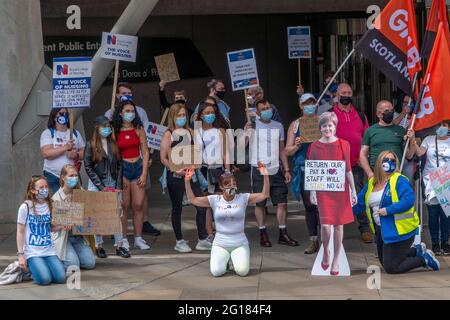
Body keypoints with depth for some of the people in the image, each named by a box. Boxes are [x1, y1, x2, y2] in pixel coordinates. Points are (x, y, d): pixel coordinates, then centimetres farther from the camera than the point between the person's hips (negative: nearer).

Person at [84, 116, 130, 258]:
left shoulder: (114, 144, 9)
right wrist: (101, 186, -10)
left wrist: (118, 186, -2)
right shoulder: (91, 145, -2)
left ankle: (119, 245, 7)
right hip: (96, 185, -3)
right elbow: (88, 167, -6)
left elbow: (119, 165, 9)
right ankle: (98, 246, 6)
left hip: (113, 185, 3)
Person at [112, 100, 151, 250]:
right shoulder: (115, 131, 0)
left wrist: (144, 174, -3)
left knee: (138, 205, 0)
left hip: (138, 167, 2)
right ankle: (123, 239, 7)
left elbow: (145, 152, 5)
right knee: (123, 206, -1)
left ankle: (138, 238, 8)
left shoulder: (139, 130, 5)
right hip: (121, 169, -2)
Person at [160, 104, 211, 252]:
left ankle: (202, 240, 5)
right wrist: (176, 170, -20)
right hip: (175, 175, -4)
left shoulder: (190, 132, 11)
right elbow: (163, 158, -8)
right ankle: (179, 241, 15)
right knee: (177, 208, 5)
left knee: (201, 206, -3)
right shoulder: (168, 134, -3)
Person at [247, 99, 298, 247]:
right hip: (259, 170, -4)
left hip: (276, 170, 4)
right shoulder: (252, 126, -3)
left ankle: (283, 234, 10)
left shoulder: (278, 126, 12)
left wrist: (286, 170, 11)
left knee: (282, 202, 2)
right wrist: (246, 132, -30)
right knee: (260, 203, 2)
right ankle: (263, 234, 11)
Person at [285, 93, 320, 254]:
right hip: (303, 169, 2)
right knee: (309, 206, 5)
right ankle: (313, 241, 13)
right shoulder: (295, 125, 11)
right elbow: (288, 151, 10)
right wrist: (297, 145, -10)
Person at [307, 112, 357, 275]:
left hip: (341, 190, 1)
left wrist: (353, 191, 2)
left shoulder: (344, 145, 0)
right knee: (325, 225, -10)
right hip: (323, 190, -1)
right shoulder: (315, 146, -1)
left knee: (339, 225, 4)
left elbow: (348, 170, 3)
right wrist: (312, 192, -5)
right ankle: (326, 251, 19)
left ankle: (336, 260, 17)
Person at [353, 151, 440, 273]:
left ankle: (425, 259, 10)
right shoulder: (371, 183, 9)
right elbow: (359, 203, 12)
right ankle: (417, 250, 31)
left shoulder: (399, 181, -12)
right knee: (385, 263, 19)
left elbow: (409, 200, -26)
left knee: (391, 268, -8)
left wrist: (388, 210, -28)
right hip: (381, 230, 8)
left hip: (399, 230, -8)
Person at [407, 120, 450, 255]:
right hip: (430, 180, 0)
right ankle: (435, 243, 10)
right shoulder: (429, 139, 5)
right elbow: (419, 152, -8)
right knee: (433, 213, 0)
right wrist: (413, 141, -20)